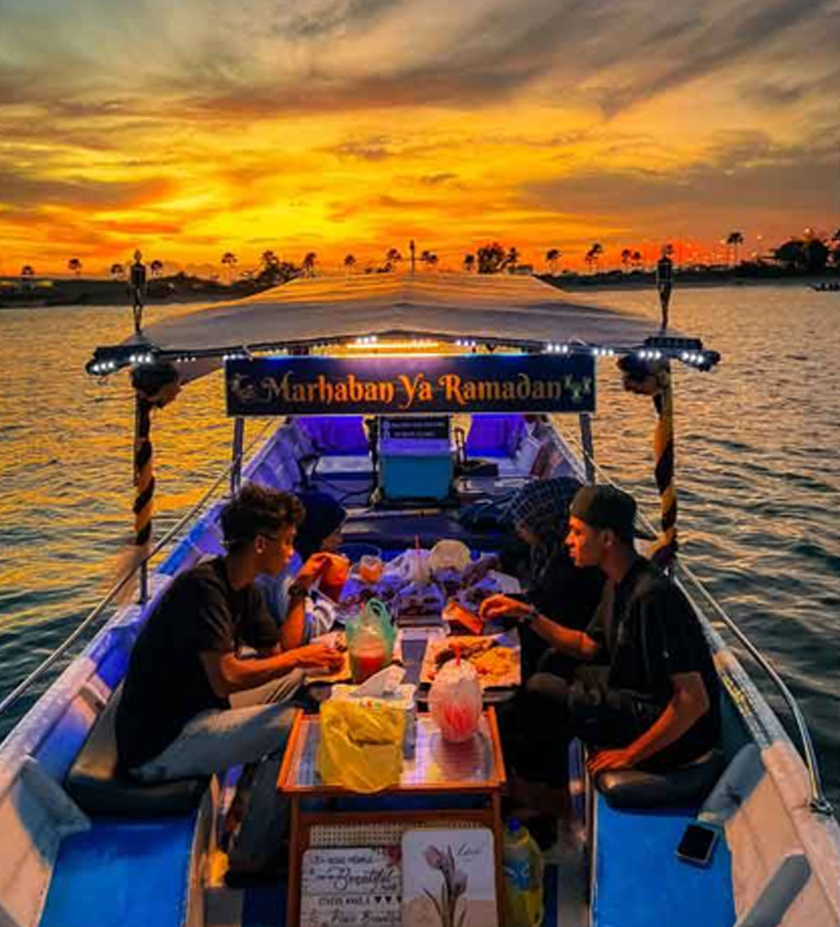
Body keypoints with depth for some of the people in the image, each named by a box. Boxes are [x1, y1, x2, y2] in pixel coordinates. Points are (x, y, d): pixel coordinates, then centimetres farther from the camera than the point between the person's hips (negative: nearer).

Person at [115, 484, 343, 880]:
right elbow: (225, 679, -30)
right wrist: (299, 657, -19)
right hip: (157, 745, -10)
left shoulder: (244, 590, 7)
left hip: (190, 718, 10)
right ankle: (251, 858, -1)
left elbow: (278, 654, 8)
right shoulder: (204, 586, -23)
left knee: (299, 681, 10)